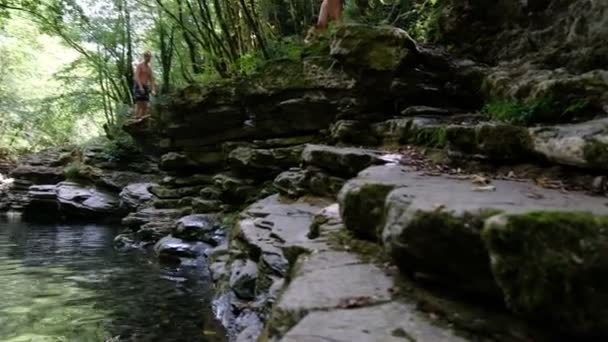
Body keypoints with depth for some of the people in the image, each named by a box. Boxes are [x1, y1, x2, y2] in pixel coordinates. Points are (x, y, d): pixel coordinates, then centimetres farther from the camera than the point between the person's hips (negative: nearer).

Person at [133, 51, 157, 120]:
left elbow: (151, 80, 17)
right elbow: (136, 76, -14)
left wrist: (153, 90, 6)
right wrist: (140, 87, -26)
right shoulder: (139, 65, -3)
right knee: (139, 104, -14)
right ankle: (137, 118, -16)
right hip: (138, 86, -7)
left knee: (145, 106, 1)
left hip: (145, 87, 7)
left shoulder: (149, 68, 17)